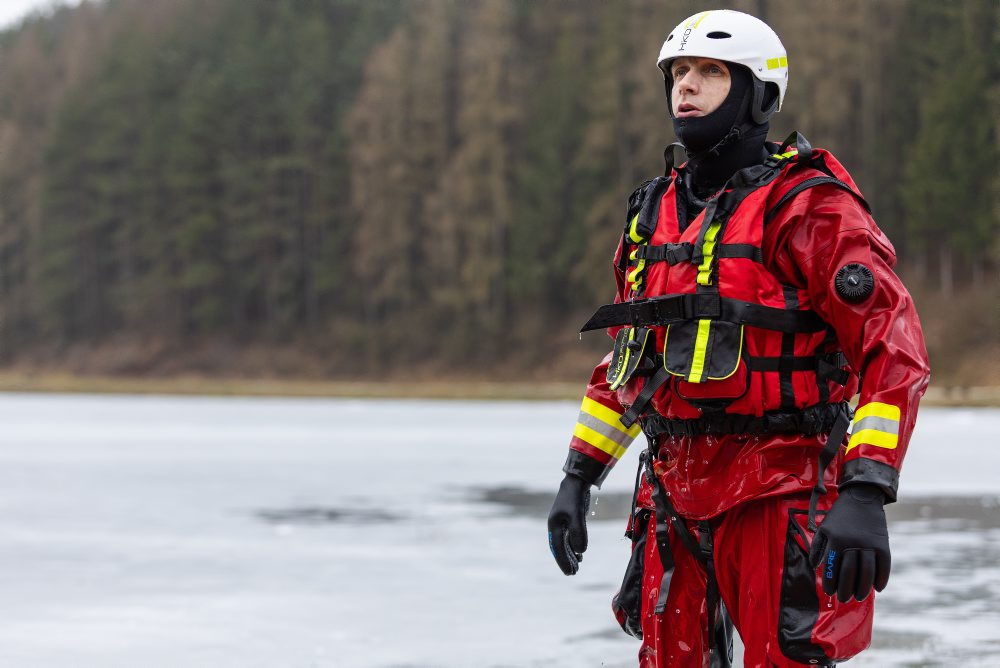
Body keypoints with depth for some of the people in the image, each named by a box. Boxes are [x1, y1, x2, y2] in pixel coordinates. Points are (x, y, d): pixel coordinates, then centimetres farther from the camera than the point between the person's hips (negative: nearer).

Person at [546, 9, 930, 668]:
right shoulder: (657, 210, 15)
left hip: (774, 492, -7)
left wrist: (866, 492, -24)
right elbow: (627, 355, 24)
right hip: (673, 487, 7)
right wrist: (579, 474, 19)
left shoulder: (808, 205, -9)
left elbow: (894, 348, -15)